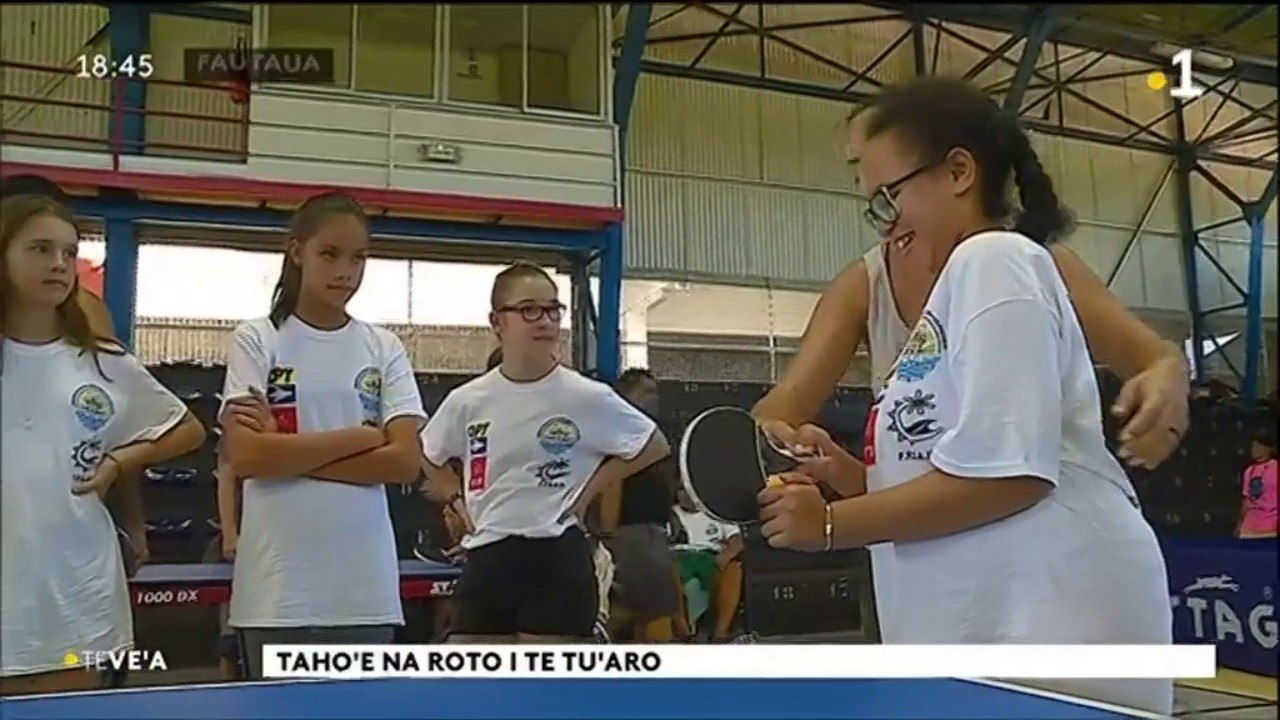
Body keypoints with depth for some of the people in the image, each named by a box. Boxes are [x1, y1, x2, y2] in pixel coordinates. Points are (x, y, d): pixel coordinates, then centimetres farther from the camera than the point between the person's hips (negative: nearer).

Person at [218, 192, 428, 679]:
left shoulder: (384, 349, 7)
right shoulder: (257, 341, 0)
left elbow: (405, 461, -4)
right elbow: (245, 455, -12)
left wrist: (288, 452, -9)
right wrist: (361, 436, -10)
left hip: (365, 587, 2)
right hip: (278, 587, -2)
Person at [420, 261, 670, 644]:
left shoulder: (587, 397, -7)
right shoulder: (466, 401, 3)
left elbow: (654, 446, 4)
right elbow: (424, 459, 22)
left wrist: (588, 490, -2)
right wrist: (457, 498, 6)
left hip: (558, 559, -3)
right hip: (486, 559, 4)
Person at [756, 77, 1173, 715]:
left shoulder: (993, 260, -9)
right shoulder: (967, 276, 20)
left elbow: (1007, 472, -20)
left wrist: (831, 524, -13)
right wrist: (856, 478, 5)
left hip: (1054, 616, -9)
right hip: (992, 624, 9)